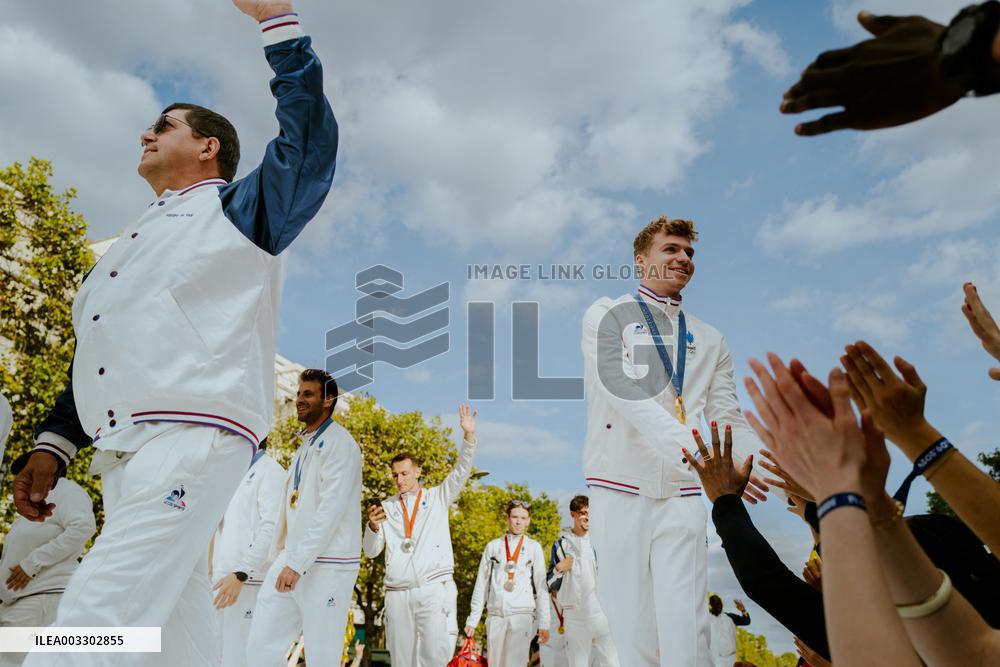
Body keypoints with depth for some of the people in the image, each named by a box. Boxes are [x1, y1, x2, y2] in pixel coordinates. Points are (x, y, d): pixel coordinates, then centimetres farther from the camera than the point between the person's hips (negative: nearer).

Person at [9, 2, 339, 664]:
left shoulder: (236, 210, 8)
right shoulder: (135, 243, 29)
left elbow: (308, 146, -9)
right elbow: (98, 356, 26)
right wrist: (53, 442, 16)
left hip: (193, 439, -8)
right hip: (121, 454, 8)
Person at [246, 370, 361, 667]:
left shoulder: (340, 444, -9)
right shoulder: (305, 445, 18)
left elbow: (331, 510, -17)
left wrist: (297, 564, -20)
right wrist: (278, 557, 14)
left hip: (327, 566, -7)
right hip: (291, 559, 8)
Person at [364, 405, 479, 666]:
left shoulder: (437, 497, 12)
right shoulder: (386, 507, 14)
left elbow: (461, 472, -1)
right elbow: (371, 551, 10)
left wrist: (468, 435, -13)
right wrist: (373, 526, -10)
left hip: (435, 589, -2)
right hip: (398, 593, 2)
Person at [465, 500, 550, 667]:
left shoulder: (534, 547, 9)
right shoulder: (493, 546, 12)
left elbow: (541, 587, 7)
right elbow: (481, 585, 12)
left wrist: (543, 623, 1)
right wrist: (473, 619, 9)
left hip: (522, 614, -2)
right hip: (495, 615, 2)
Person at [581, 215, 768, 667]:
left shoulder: (711, 341, 14)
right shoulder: (608, 317, 0)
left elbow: (730, 420, 9)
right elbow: (630, 398, -15)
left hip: (682, 497, 3)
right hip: (620, 492, -3)